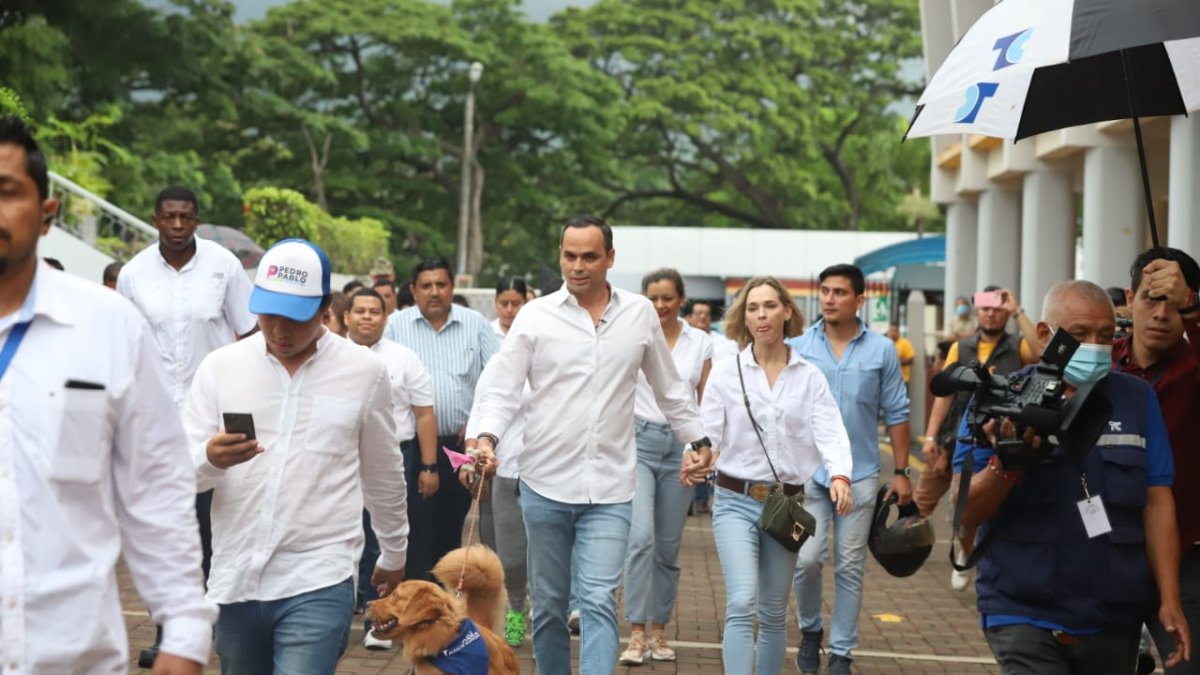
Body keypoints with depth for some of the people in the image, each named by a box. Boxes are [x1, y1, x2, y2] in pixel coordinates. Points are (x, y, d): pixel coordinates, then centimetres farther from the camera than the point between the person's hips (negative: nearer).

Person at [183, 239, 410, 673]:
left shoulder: (364, 372, 1)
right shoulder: (220, 367, 2)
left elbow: (383, 475, 13)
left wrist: (394, 553, 21)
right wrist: (210, 458, -21)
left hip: (319, 582, -3)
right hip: (235, 577, 3)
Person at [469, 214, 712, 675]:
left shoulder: (640, 314, 5)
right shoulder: (534, 316, -1)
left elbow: (669, 387, 17)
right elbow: (502, 389, -2)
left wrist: (698, 438, 21)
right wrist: (487, 436, -20)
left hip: (610, 488, 0)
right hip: (546, 482, 0)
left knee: (599, 601, -10)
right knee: (548, 603, 11)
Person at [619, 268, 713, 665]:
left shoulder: (701, 343, 6)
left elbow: (706, 403, 10)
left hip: (680, 446, 2)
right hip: (638, 442, -2)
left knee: (668, 547, 8)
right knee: (641, 537, -17)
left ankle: (659, 631, 20)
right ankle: (637, 633, -12)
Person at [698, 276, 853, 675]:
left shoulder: (809, 377, 3)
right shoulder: (726, 373, 1)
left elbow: (830, 431, -10)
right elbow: (708, 431, -4)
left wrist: (840, 475, -29)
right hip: (736, 500, -2)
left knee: (774, 612, 12)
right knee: (742, 603, -17)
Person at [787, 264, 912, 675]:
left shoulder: (882, 351, 1)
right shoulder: (797, 347, 0)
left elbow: (896, 414, 5)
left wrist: (901, 472, 3)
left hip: (860, 474, 1)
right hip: (807, 471, 0)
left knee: (850, 568, 6)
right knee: (807, 559, -7)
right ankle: (810, 631, 19)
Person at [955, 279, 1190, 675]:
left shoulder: (1136, 400, 3)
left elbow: (1156, 502, 5)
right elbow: (967, 513, -7)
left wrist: (1170, 600, 0)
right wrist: (1006, 463, -26)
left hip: (1116, 619, 3)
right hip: (1024, 616, -3)